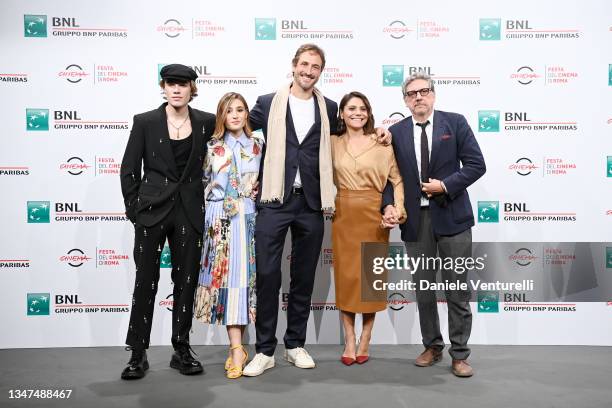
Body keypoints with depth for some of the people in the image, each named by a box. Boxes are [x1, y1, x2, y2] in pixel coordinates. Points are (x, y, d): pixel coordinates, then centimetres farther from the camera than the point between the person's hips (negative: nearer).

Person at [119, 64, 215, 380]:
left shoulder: (206, 123, 3)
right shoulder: (145, 122, 0)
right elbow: (129, 169, 3)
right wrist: (134, 209, -1)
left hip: (190, 211, 2)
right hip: (152, 210, -1)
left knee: (186, 280, 7)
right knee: (145, 281, 3)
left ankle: (181, 349, 21)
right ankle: (138, 353, 14)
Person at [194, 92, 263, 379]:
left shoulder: (258, 145, 9)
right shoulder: (212, 146, 9)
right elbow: (204, 182, 13)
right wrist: (212, 205, 6)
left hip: (248, 217, 0)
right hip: (219, 218, 0)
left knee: (245, 275, -1)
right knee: (226, 276, -7)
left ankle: (236, 347, 10)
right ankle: (237, 349, -6)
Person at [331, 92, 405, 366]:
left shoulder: (382, 143, 1)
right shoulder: (333, 143, 7)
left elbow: (397, 179, 1)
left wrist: (398, 207, -12)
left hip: (373, 215, -1)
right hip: (343, 216, 2)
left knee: (371, 275, 3)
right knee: (345, 275, 3)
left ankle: (364, 341, 17)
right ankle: (349, 342, 13)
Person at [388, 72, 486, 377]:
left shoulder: (455, 123, 2)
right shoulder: (396, 132, 7)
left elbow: (476, 164, -2)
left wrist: (445, 186, -13)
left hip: (452, 216, -2)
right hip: (416, 220, 2)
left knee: (458, 289, 3)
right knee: (423, 289, 11)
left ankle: (460, 355, 15)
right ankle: (432, 347, 27)